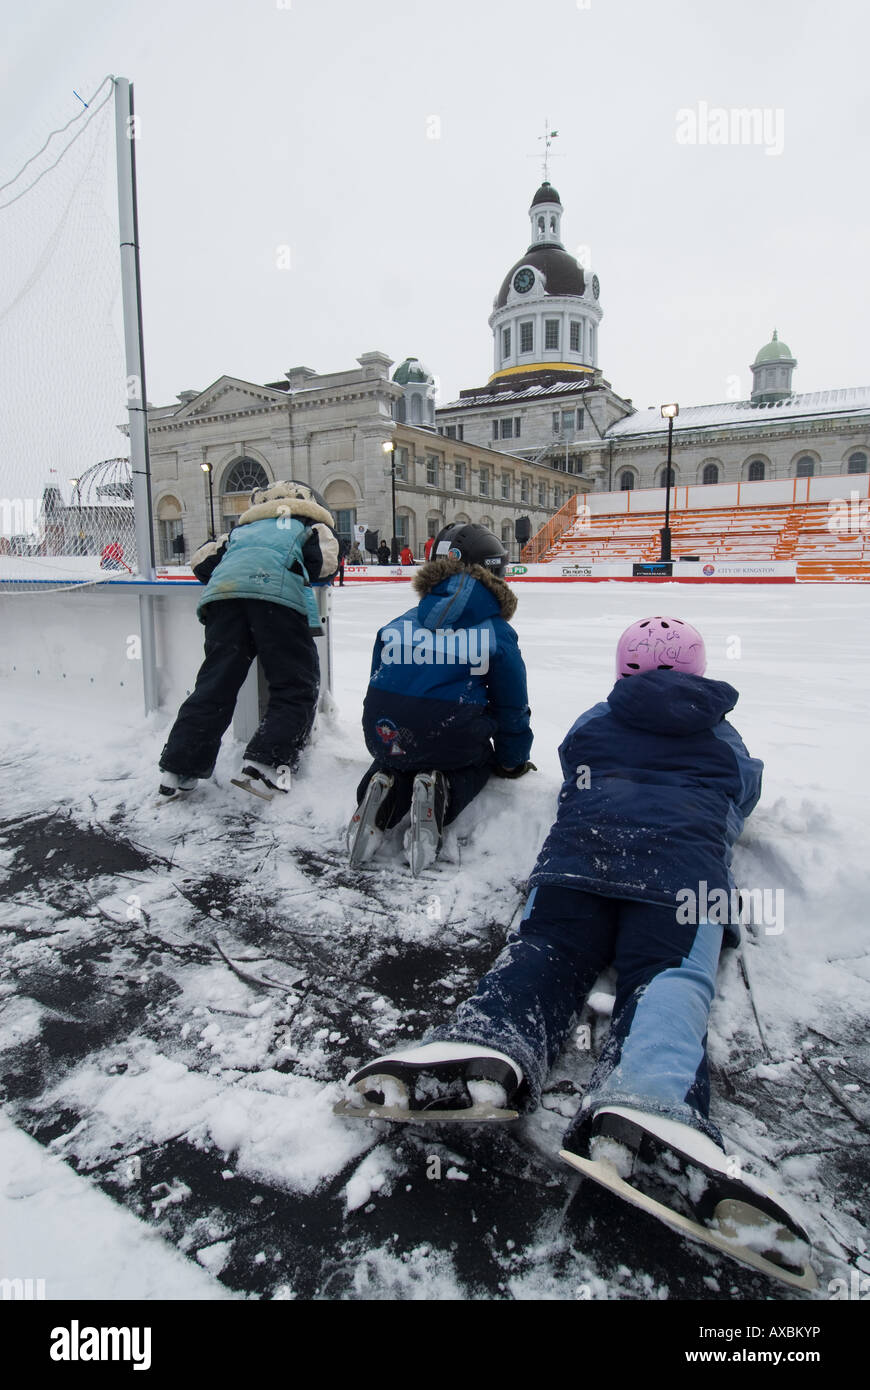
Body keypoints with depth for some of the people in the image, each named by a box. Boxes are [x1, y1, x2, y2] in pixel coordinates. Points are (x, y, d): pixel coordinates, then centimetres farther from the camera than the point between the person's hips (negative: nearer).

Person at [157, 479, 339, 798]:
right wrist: (304, 575, 28)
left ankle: (179, 768, 3)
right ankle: (268, 759, -12)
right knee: (296, 685, 1)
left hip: (223, 592, 5)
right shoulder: (313, 524, 29)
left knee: (215, 683, 6)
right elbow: (324, 565, 9)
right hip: (276, 593, -4)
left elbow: (202, 562, 31)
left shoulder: (246, 525, 40)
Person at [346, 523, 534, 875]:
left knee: (395, 759, 36)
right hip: (453, 738, -3)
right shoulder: (498, 633, 6)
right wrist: (512, 762, 27)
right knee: (478, 761, 28)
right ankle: (440, 788, -5)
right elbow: (511, 705, 10)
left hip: (387, 736, 4)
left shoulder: (397, 624, 16)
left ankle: (385, 785, 0)